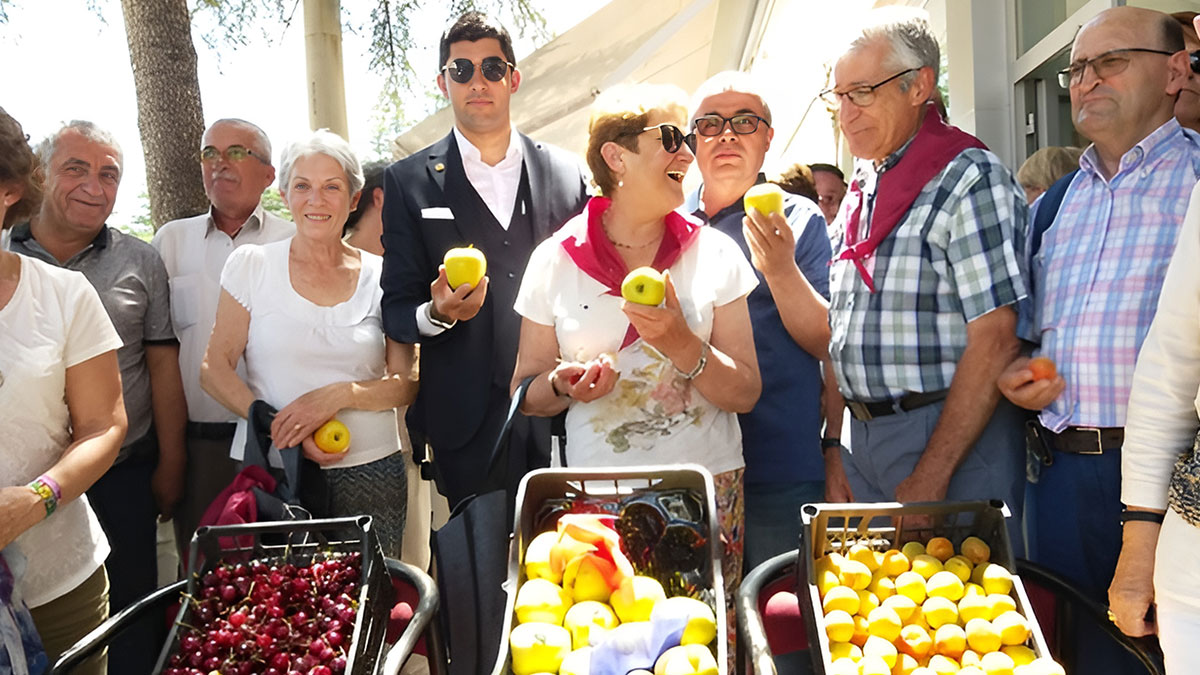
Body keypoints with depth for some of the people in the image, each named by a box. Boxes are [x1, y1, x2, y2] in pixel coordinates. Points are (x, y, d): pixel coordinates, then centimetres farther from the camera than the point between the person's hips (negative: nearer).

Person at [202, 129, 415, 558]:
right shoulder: (251, 265, 3)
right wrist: (284, 429, -13)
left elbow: (408, 385, 4)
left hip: (369, 470, 1)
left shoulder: (381, 276, 5)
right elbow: (214, 370, 1)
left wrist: (337, 395, -14)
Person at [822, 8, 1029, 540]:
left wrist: (932, 474, -19)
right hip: (863, 433, 7)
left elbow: (995, 341, -18)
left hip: (956, 435, -7)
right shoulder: (861, 188, 13)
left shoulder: (969, 180, -12)